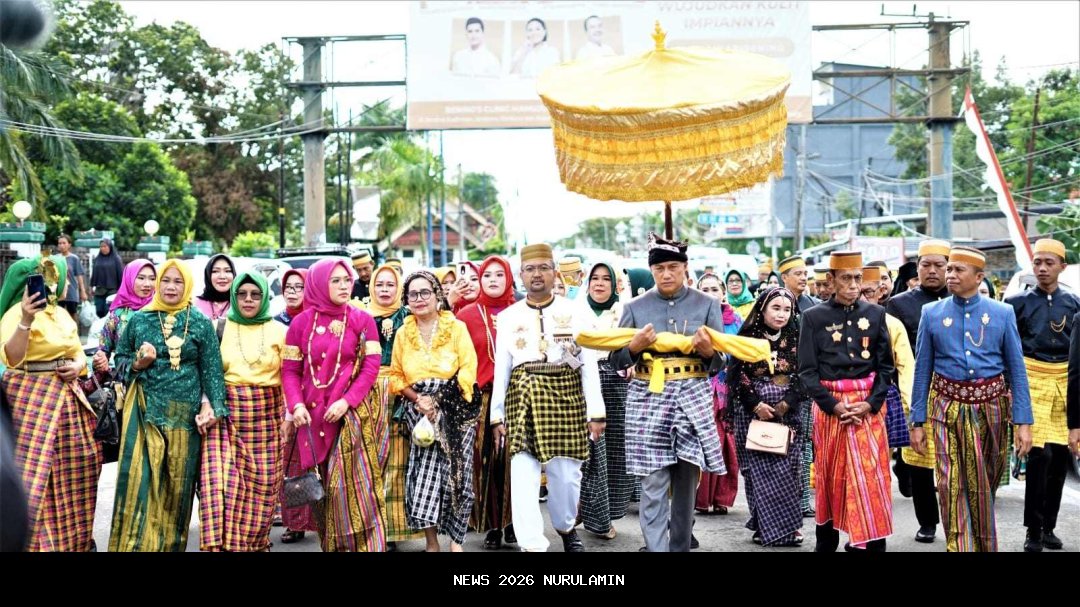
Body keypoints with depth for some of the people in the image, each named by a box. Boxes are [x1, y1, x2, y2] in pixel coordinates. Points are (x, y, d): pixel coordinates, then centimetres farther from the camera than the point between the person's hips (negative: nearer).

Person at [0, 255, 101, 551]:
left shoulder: (62, 314, 12)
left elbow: (78, 352, 21)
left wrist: (77, 366, -1)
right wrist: (26, 321, -39)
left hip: (66, 399, 8)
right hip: (32, 399, -8)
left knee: (70, 474, 14)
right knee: (31, 473, -9)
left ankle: (68, 539, 28)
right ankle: (29, 540, 0)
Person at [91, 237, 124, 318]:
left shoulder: (116, 259, -1)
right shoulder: (97, 259, 11)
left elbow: (121, 274, -3)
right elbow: (94, 274, 16)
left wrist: (120, 289, -6)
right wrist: (92, 285, 12)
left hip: (112, 290, -4)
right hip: (99, 290, 4)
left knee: (108, 312, -6)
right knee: (99, 311, 3)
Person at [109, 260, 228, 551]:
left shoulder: (201, 323, 4)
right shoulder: (138, 320, 7)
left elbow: (212, 369, 3)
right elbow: (119, 358, 14)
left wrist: (213, 407, -7)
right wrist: (136, 364, -7)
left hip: (185, 414, 0)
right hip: (144, 410, 0)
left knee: (178, 483, 4)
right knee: (140, 480, -6)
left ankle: (170, 544, 15)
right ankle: (136, 543, -1)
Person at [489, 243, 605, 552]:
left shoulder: (574, 312, 4)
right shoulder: (508, 316, 9)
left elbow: (589, 365, 2)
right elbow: (501, 369, 10)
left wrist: (596, 412, -3)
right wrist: (497, 415, 6)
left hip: (566, 396, 0)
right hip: (523, 398, 1)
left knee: (566, 474, 6)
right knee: (523, 477, -7)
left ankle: (566, 527, 33)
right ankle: (532, 545, -2)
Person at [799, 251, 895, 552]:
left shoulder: (875, 314, 6)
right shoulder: (814, 317, 1)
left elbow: (886, 366, 6)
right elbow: (807, 370, -2)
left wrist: (871, 403, -9)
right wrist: (833, 405, -13)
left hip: (868, 405, 1)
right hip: (829, 405, -1)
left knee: (871, 476, -2)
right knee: (830, 477, 6)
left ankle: (872, 543, 4)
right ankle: (826, 542, 19)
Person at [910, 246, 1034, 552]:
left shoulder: (1002, 313, 1)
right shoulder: (932, 313, 1)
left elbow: (1017, 371, 0)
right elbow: (922, 370, 3)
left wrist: (1023, 422, -6)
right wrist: (917, 422, 1)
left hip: (991, 406, 1)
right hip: (949, 408, -1)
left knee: (986, 483, 13)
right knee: (952, 484, -6)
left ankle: (986, 543, 34)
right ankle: (959, 545, 1)